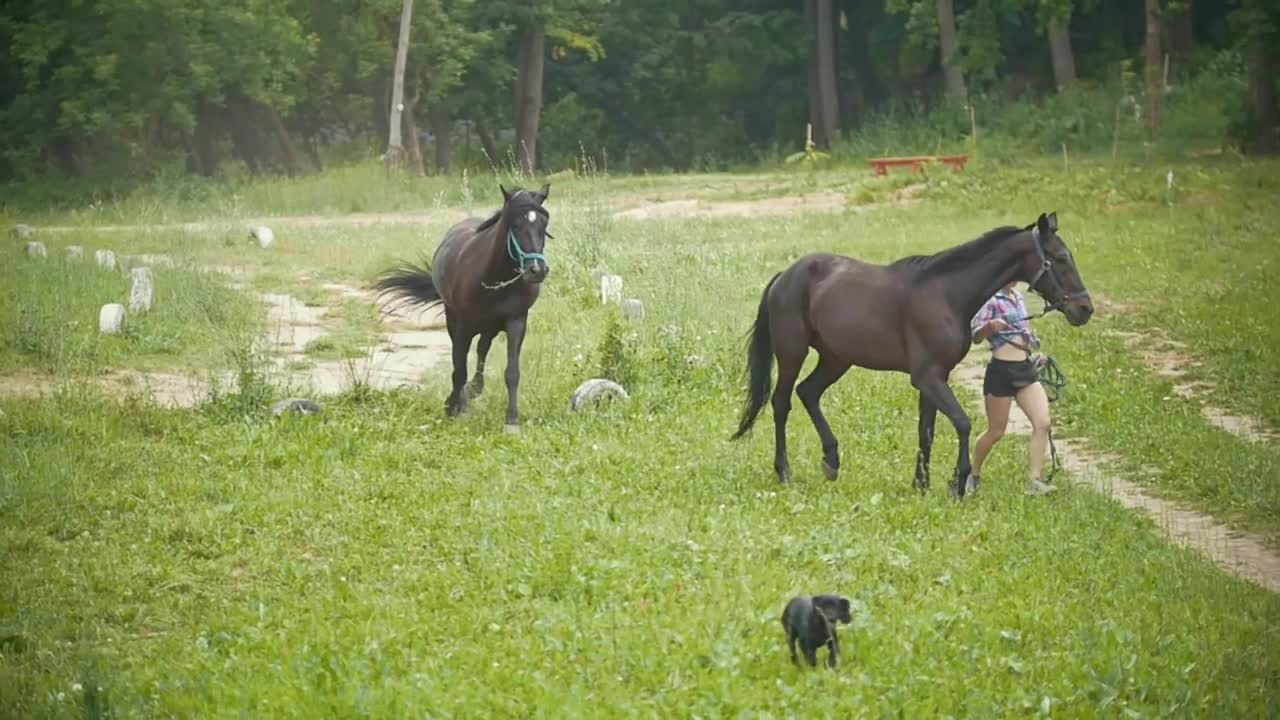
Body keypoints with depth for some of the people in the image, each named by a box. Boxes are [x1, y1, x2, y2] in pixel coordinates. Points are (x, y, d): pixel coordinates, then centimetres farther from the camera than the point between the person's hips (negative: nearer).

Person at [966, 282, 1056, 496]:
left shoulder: (1017, 296, 13)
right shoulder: (990, 299, -11)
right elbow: (975, 336, -18)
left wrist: (1033, 343, 19)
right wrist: (989, 326, -37)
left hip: (1026, 369, 7)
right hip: (1001, 371, -7)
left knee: (1042, 424, -9)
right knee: (996, 432, 4)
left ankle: (1034, 481, -10)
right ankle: (973, 474, 27)